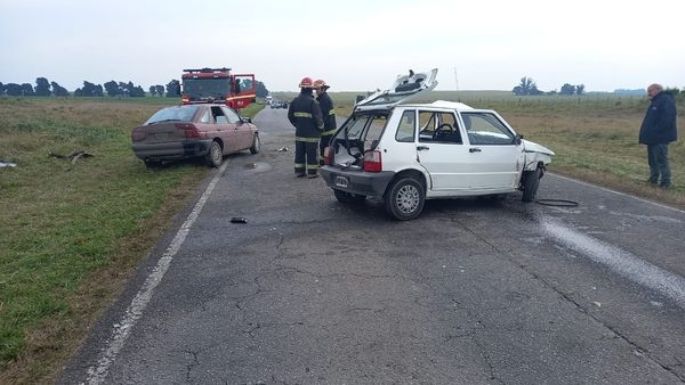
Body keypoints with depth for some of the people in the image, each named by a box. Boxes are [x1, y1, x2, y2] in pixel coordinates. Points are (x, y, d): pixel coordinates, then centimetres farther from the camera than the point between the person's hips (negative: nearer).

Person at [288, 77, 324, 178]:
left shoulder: (295, 101, 4)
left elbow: (290, 116, 9)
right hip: (311, 133, -5)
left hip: (299, 132, 6)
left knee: (299, 152, 12)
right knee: (311, 153, 2)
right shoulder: (313, 102, -14)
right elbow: (317, 117, -16)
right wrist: (320, 127, 2)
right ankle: (312, 172, 6)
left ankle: (299, 171, 18)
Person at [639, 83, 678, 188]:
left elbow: (666, 120, -24)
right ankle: (653, 179, 26)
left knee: (661, 160, -7)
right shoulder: (656, 102, 18)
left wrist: (655, 132, -24)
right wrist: (646, 134, 13)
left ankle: (665, 182, -1)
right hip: (653, 137, 11)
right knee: (652, 160, 16)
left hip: (660, 138, -10)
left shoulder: (666, 101, -14)